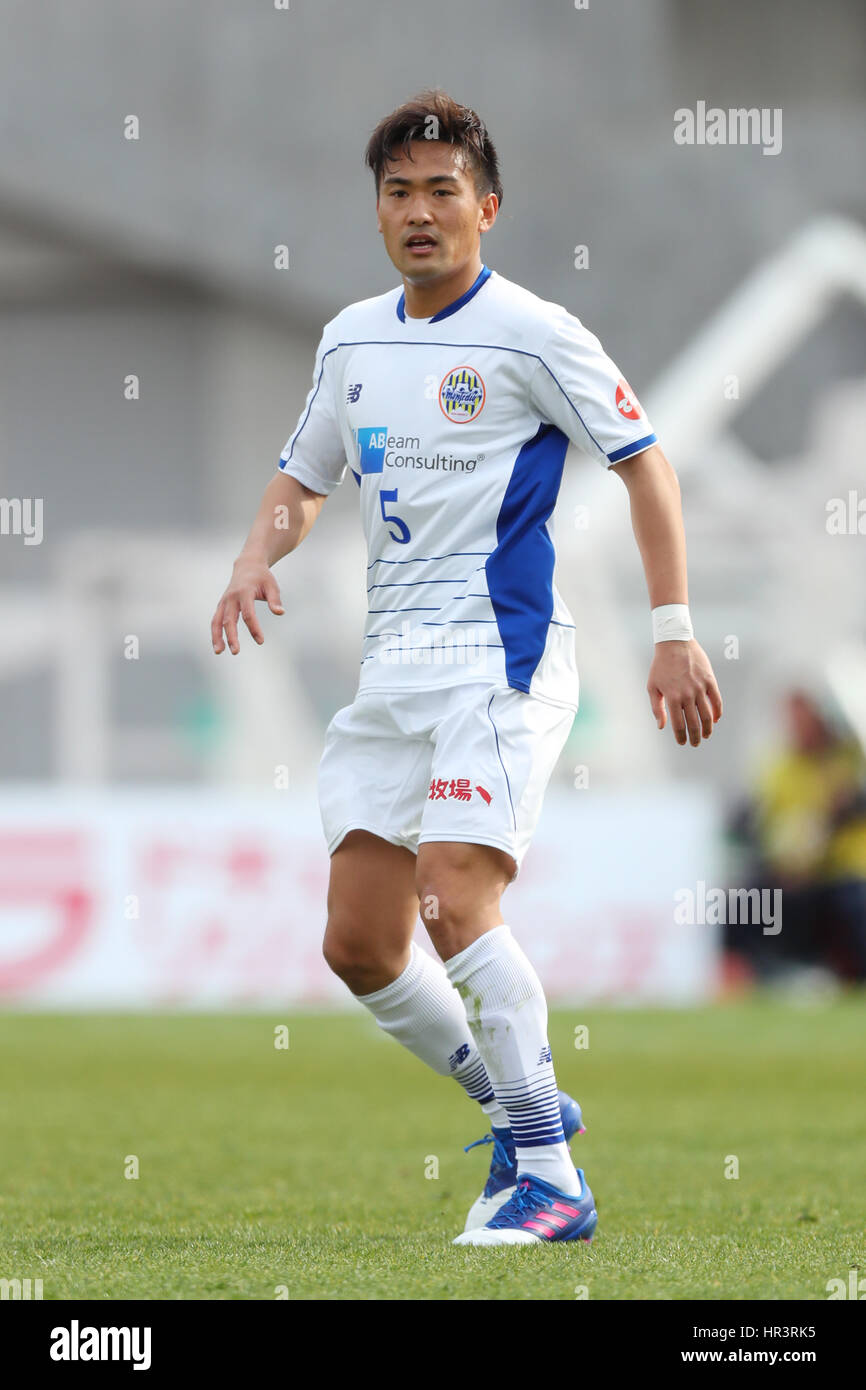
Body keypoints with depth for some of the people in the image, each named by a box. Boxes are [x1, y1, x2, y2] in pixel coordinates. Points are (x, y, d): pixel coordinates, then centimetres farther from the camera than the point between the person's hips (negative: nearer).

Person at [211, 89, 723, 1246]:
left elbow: (642, 460, -3)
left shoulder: (531, 333, -6)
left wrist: (674, 631, -9)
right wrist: (256, 560, 3)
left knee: (454, 906, -21)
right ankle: (519, 1107, 22)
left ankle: (549, 1178, -13)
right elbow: (304, 478, 25)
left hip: (500, 653, -7)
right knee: (358, 944, 2)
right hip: (392, 667, 7)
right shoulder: (352, 339, 13)